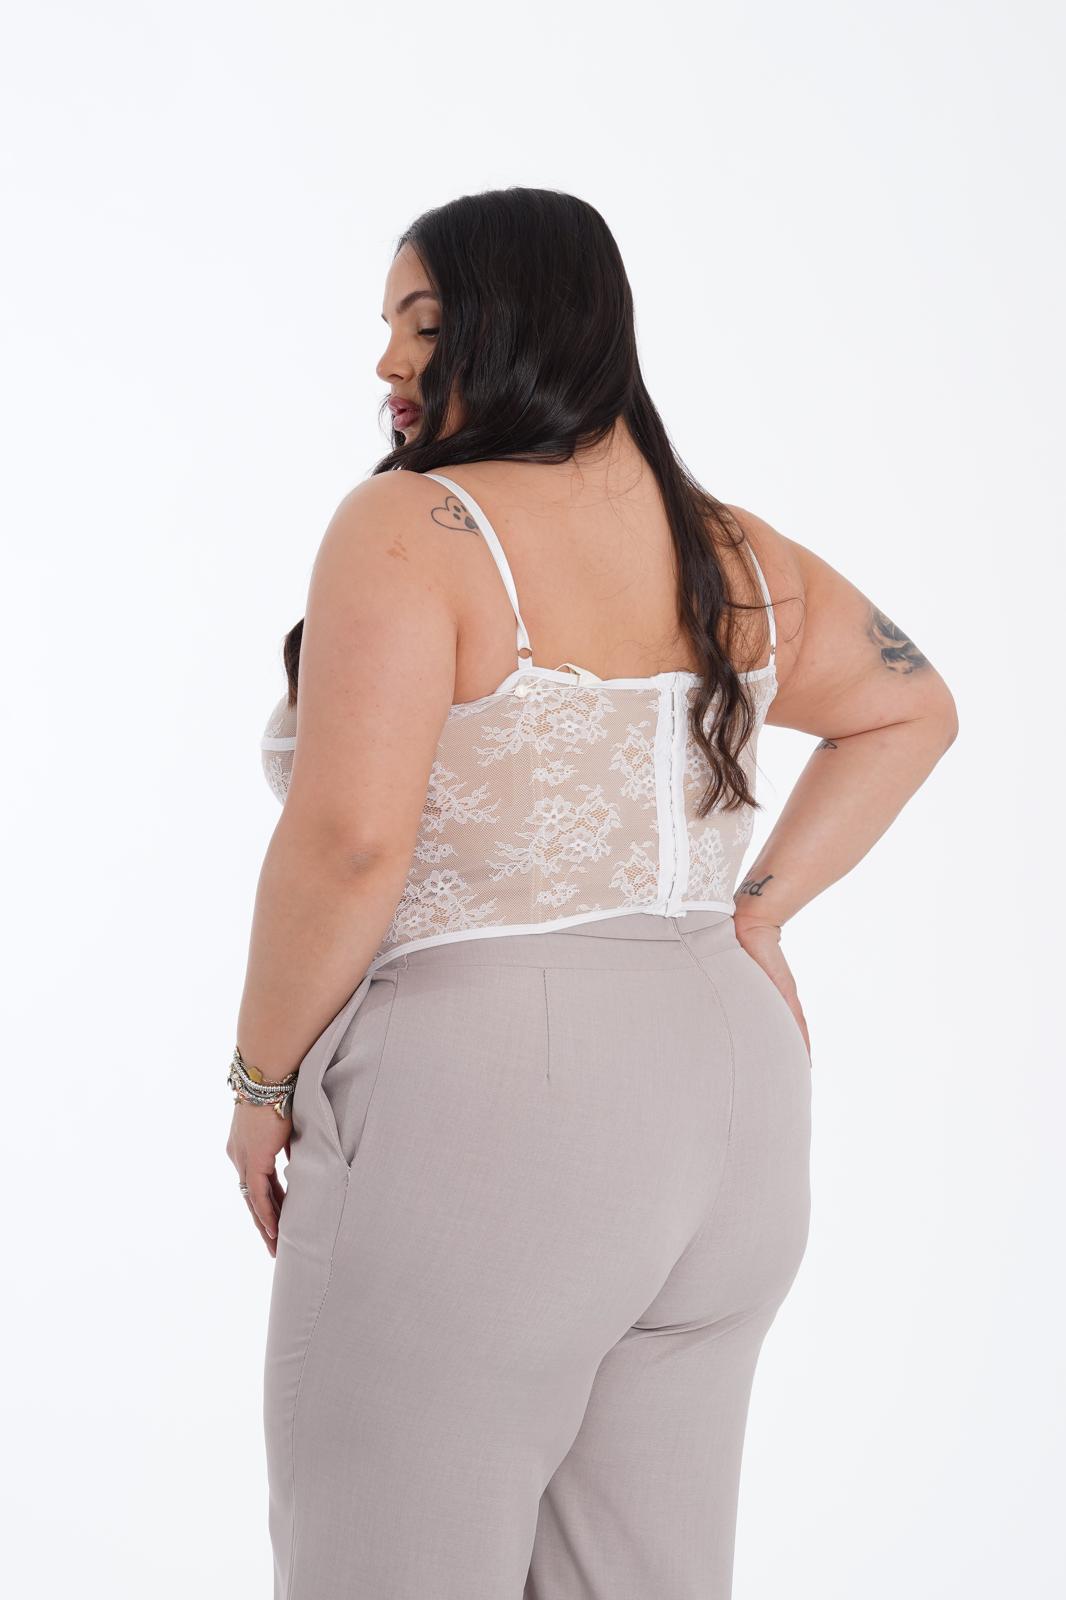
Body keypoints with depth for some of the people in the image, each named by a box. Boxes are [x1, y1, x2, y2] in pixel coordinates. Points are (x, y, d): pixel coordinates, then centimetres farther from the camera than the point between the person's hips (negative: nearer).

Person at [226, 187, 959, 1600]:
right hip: (726, 1075, 8)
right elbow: (912, 709, 24)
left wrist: (264, 1079, -7)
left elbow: (348, 839, -21)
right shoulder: (736, 556, 10)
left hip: (480, 1102, -7)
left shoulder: (412, 528, -13)